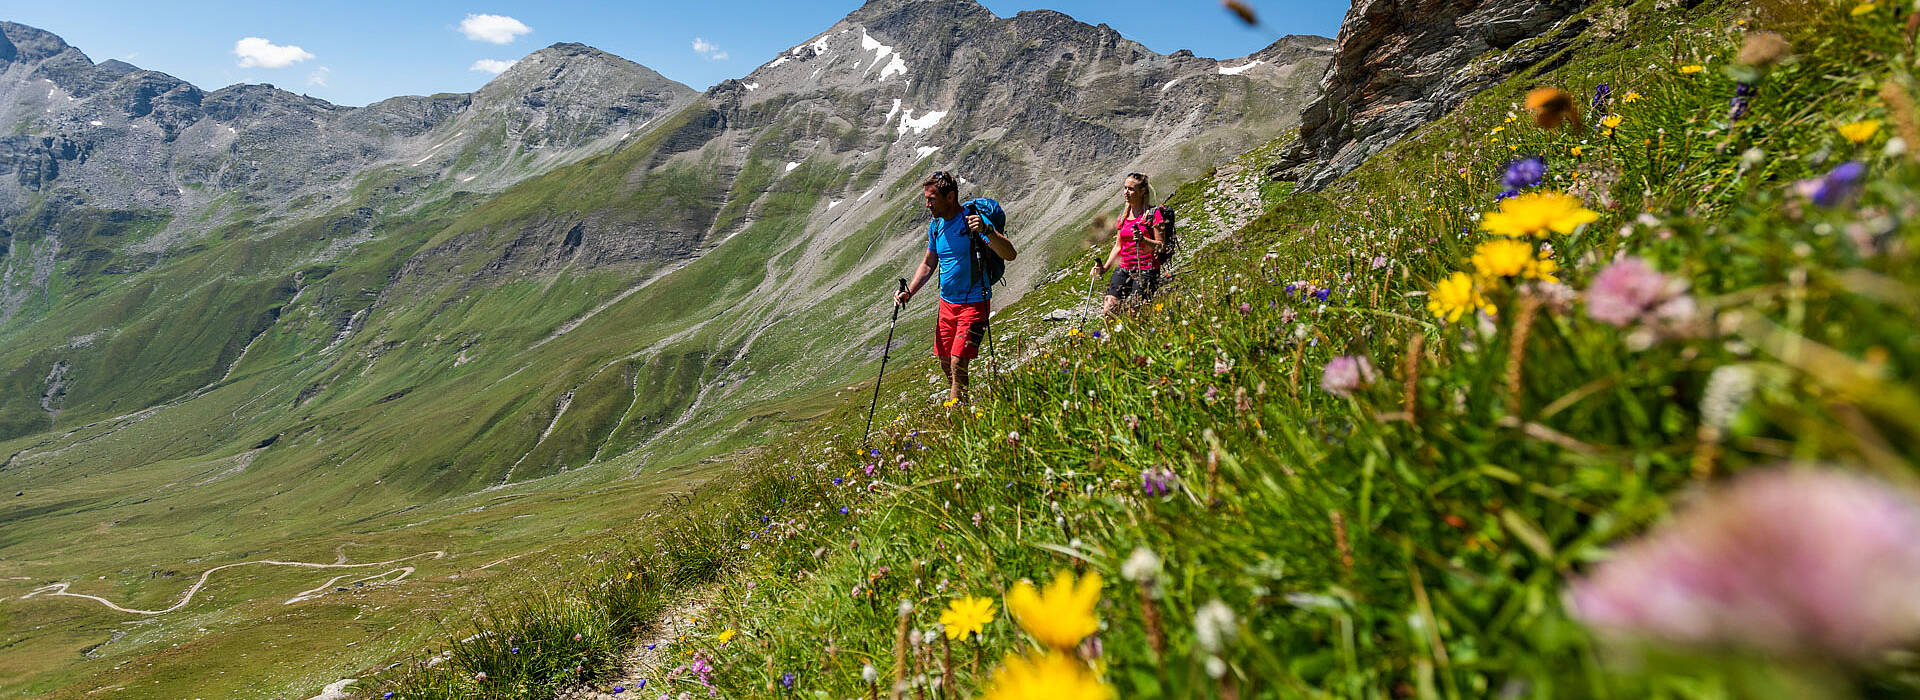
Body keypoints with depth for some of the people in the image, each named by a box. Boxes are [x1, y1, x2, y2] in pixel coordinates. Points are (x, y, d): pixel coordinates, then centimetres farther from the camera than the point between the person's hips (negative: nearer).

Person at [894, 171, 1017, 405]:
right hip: (947, 303, 7)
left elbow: (1010, 255, -24)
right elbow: (928, 264, 20)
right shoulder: (935, 226, 6)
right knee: (946, 364, 12)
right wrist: (909, 292, 7)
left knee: (958, 364, -12)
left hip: (973, 303, -7)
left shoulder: (972, 220, -16)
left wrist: (986, 231, -39)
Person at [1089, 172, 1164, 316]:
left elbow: (1161, 245, -9)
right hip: (1124, 269, 6)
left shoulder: (1153, 214, -6)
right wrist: (1105, 268, 6)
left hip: (1145, 270, -5)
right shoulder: (1124, 214, 13)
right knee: (1108, 310, -5)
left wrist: (1143, 239, -27)